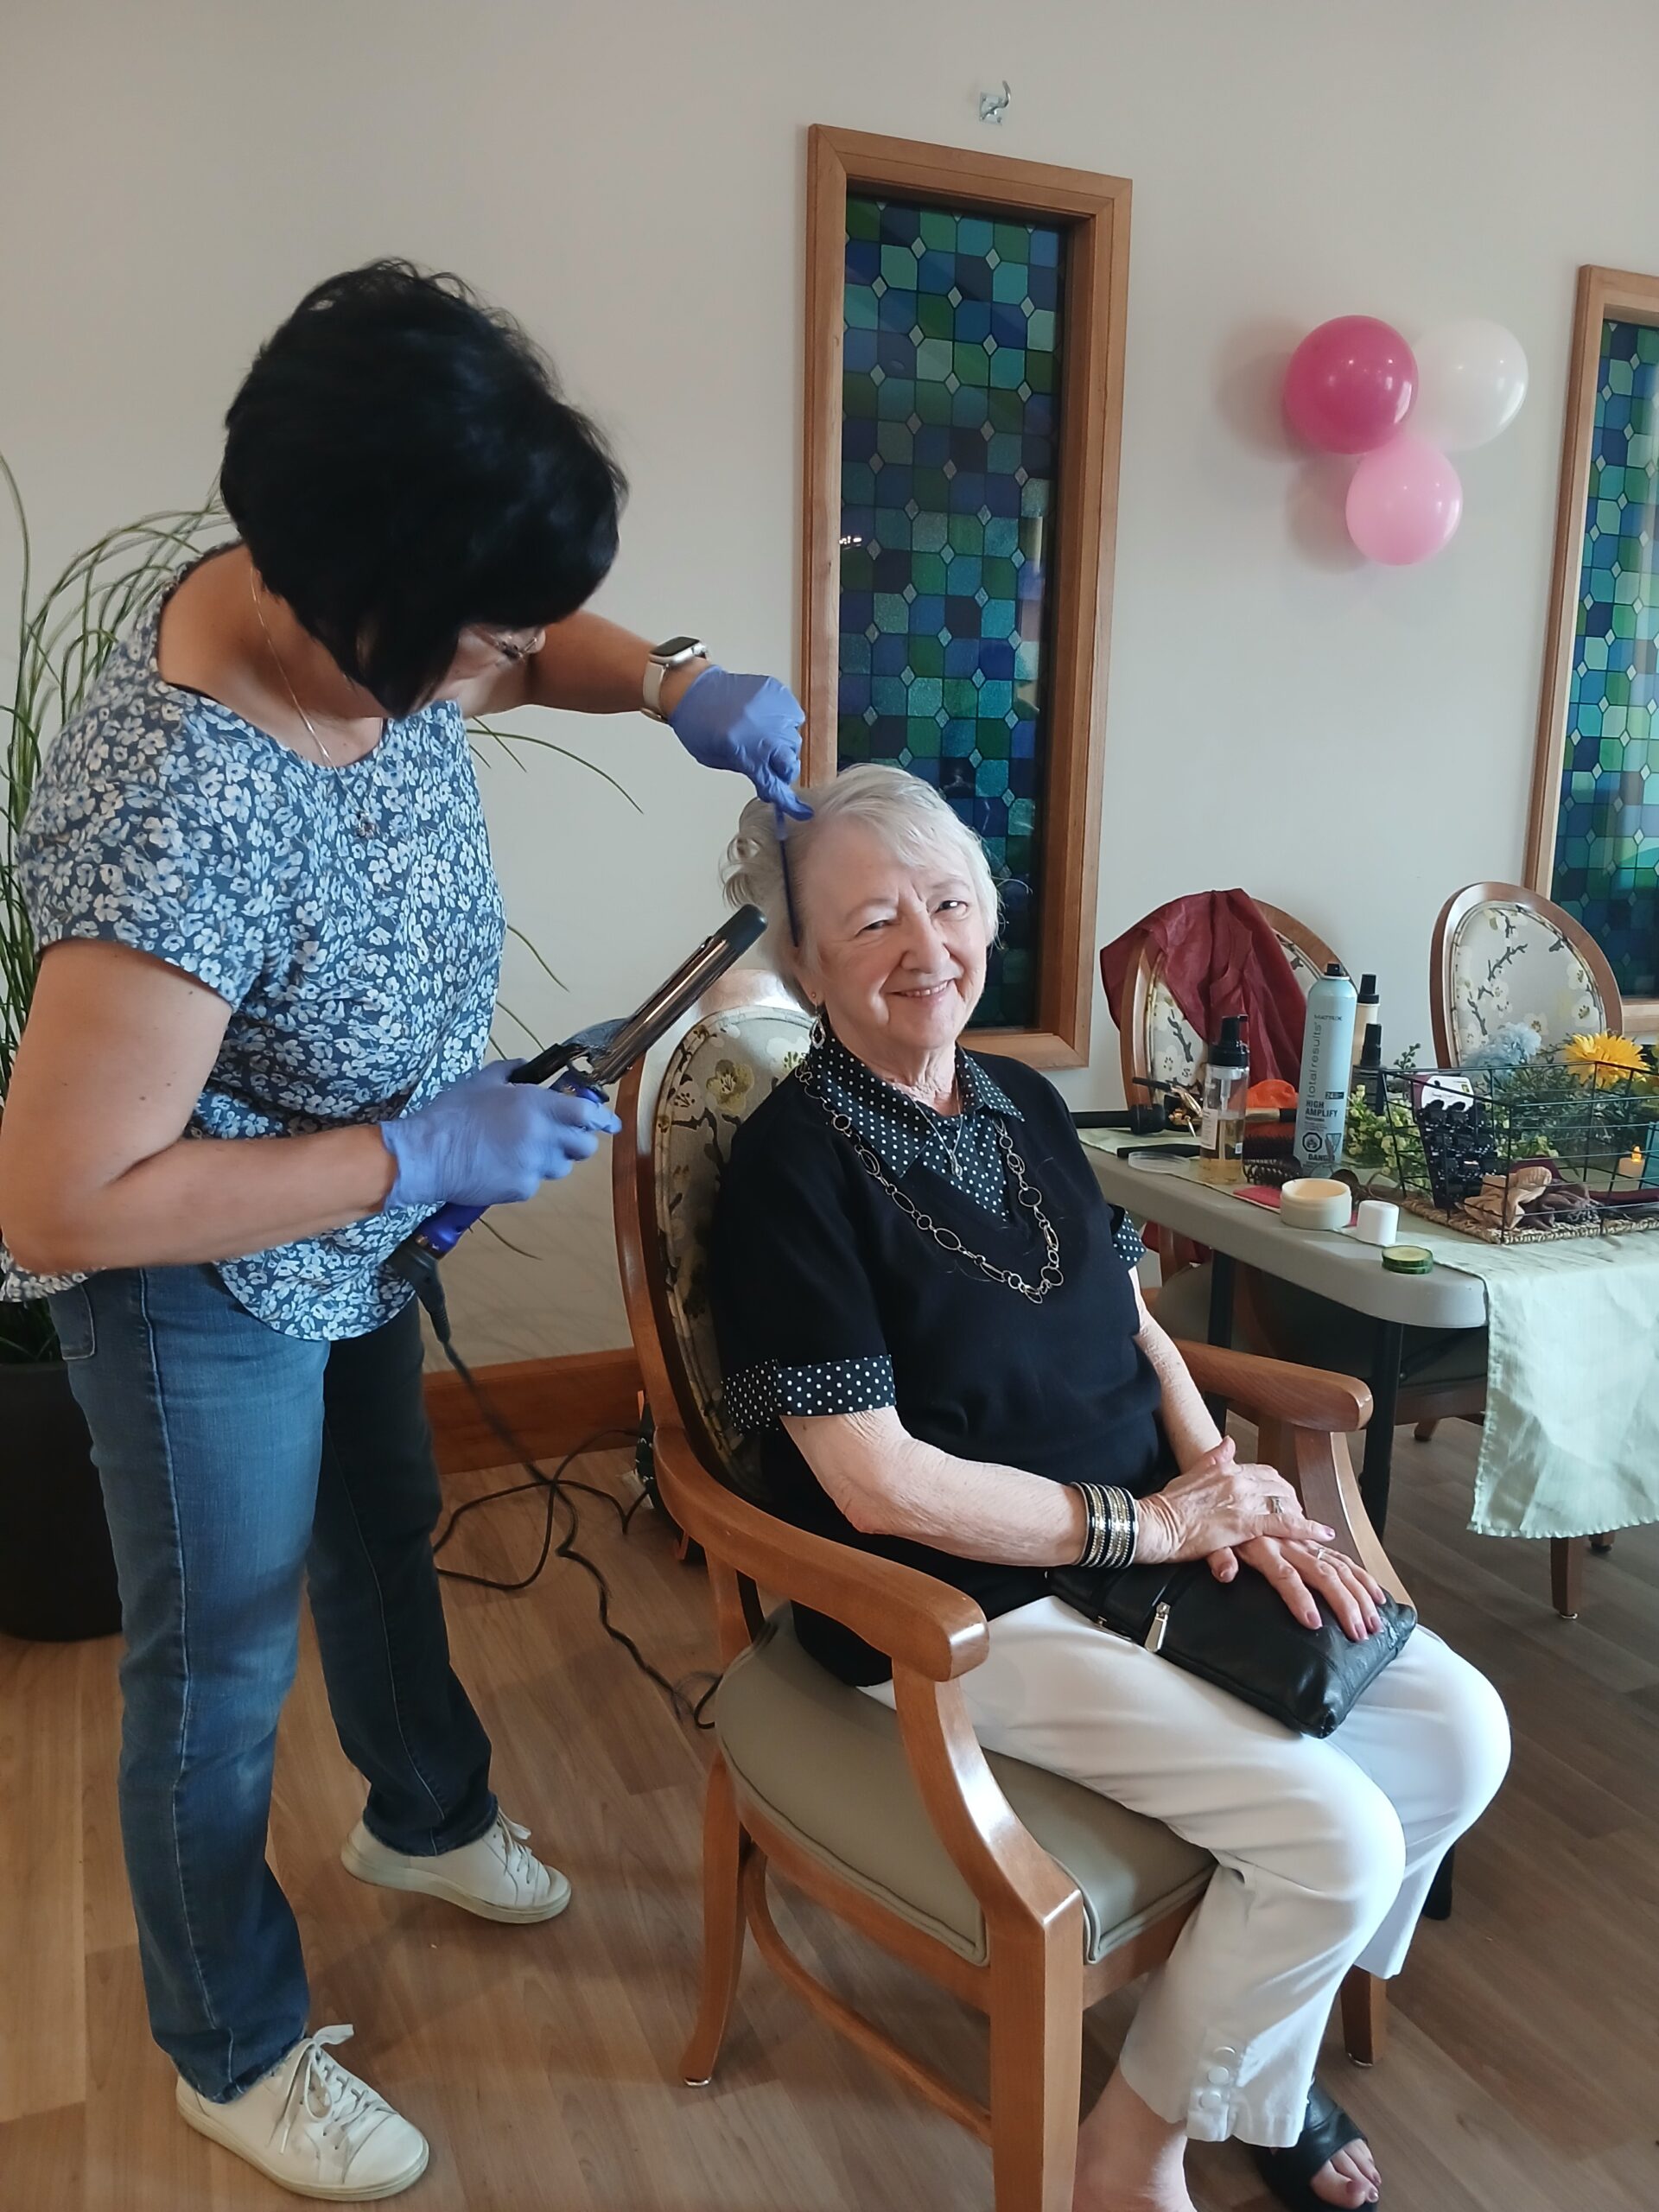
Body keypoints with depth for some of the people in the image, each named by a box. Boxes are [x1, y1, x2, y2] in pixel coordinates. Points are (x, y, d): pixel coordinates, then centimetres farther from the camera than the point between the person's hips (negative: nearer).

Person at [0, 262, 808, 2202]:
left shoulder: (363, 615, -15)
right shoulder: (183, 818, -39)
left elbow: (528, 632, 8)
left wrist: (675, 685, -13)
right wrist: (417, 1155, -31)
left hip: (351, 1237, 8)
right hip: (198, 1290, -8)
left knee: (385, 1528, 29)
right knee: (220, 1666, 13)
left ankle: (420, 1811, 59)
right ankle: (235, 2053, 42)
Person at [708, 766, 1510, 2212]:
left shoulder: (1024, 1104, 7)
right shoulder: (794, 1168, -16)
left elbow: (1133, 1325, 12)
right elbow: (879, 1483, -19)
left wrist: (1223, 1481, -6)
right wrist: (1148, 1522, -15)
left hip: (1154, 1540, 8)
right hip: (963, 1608, -7)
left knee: (1459, 1727, 0)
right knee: (1334, 1832, -16)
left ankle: (1262, 2048, 23)